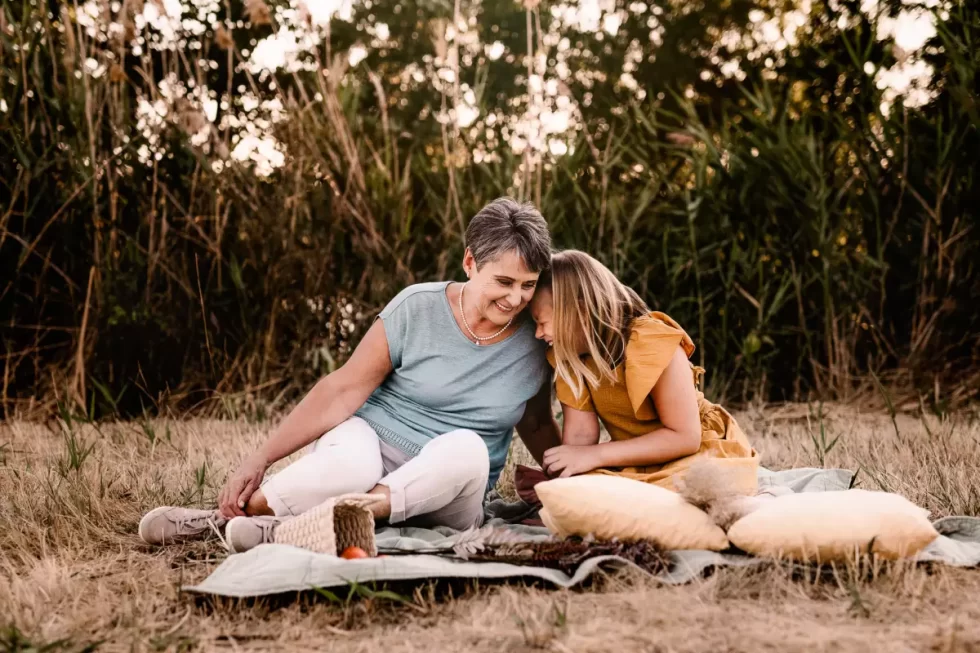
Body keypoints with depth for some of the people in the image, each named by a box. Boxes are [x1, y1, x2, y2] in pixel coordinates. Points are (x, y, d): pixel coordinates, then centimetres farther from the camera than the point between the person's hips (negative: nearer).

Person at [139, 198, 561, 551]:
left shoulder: (534, 344, -2)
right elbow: (342, 390, -10)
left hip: (445, 500, 3)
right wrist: (259, 460, -14)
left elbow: (535, 424, 16)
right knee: (349, 462, -41)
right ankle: (222, 517, -21)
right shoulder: (416, 309, -10)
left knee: (466, 448, -35)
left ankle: (292, 527, -34)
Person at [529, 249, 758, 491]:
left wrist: (595, 456, -28)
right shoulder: (570, 357, -6)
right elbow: (580, 434, -11)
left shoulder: (652, 344, -25)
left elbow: (685, 437, -25)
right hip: (635, 464, 5)